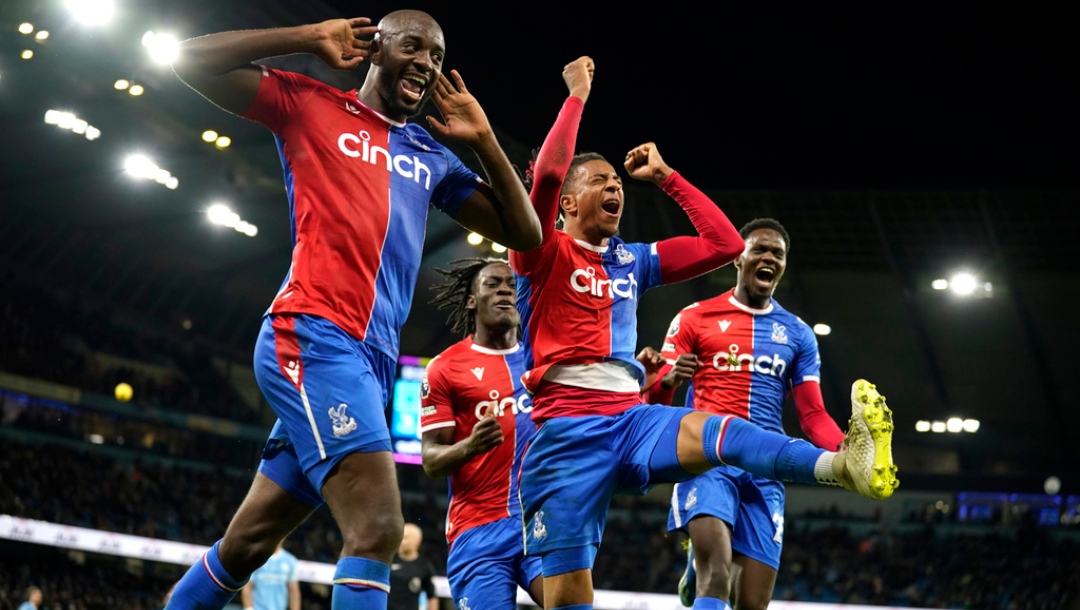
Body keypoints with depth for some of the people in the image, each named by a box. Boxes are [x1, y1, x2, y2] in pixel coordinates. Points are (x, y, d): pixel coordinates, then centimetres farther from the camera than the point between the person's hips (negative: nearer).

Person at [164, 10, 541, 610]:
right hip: (313, 335, -7)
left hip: (374, 360, 7)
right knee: (379, 529, -21)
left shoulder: (434, 158, 23)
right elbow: (192, 59, 2)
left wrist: (484, 138, 12)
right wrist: (310, 38, -1)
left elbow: (524, 232, 21)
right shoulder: (311, 105, 8)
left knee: (247, 544, 12)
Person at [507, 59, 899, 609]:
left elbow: (726, 244, 21)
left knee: (719, 431, -32)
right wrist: (576, 96, -1)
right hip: (567, 430, -3)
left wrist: (666, 177, 23)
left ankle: (844, 466, -59)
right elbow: (548, 172, -13)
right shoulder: (544, 255, 6)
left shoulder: (633, 261, 23)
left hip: (632, 419, 3)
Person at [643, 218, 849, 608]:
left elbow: (813, 416, 11)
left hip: (766, 470, 4)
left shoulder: (798, 334, 15)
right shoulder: (695, 318, 7)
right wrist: (668, 379, -20)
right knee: (717, 577, -26)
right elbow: (654, 399, 4)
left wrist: (849, 451, -10)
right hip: (708, 457, -4)